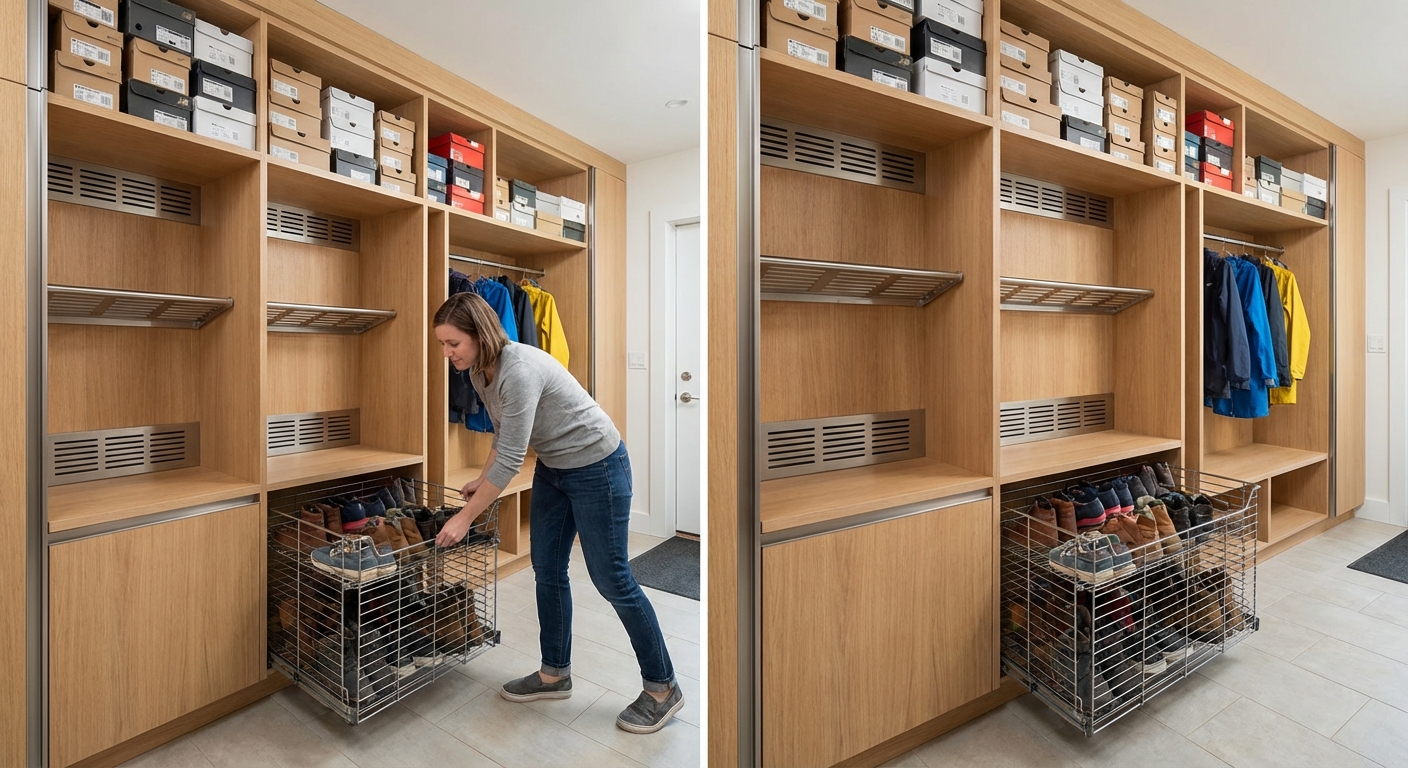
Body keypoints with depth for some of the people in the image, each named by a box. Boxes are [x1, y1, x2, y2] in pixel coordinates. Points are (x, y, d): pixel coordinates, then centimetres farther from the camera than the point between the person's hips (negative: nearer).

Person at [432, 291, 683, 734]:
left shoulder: (519, 370, -29)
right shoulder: (479, 373, 0)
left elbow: (510, 459, -27)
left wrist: (465, 518, -18)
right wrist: (481, 481, 12)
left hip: (596, 466, -9)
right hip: (553, 467, 9)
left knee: (611, 578, 0)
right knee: (547, 571, 13)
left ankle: (662, 687, 17)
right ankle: (555, 674, 32)